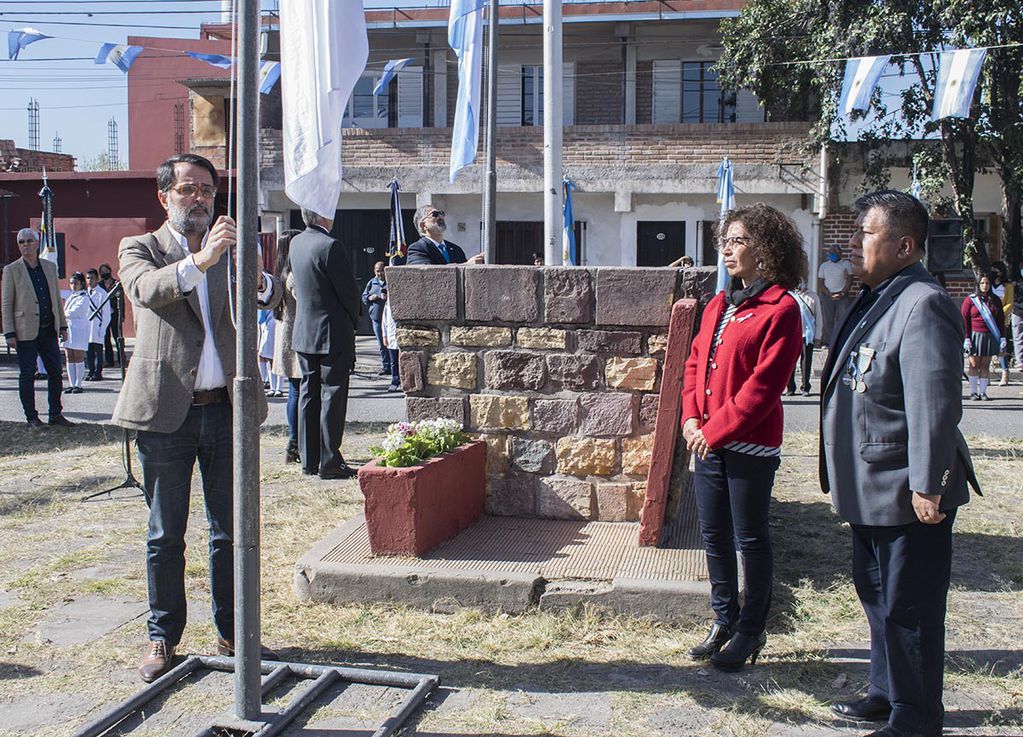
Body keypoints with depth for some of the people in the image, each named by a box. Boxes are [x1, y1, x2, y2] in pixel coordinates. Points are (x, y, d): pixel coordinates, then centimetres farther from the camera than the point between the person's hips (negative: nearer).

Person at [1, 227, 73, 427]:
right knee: (27, 375, 2)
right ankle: (31, 417, 12)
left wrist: (62, 325, 11)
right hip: (26, 332, -4)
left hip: (49, 330, 4)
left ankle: (55, 414, 15)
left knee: (56, 373, 5)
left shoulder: (50, 267, 11)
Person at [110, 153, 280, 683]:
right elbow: (145, 289, -18)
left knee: (231, 530, 9)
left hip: (226, 409, 3)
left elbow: (270, 297, -4)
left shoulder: (230, 251, 13)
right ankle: (162, 638, 19)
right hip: (166, 411, -2)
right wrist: (199, 262, -35)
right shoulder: (139, 249, 5)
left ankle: (232, 633, 21)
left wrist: (259, 280, -28)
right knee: (165, 535, 7)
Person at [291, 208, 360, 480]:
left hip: (304, 333, 7)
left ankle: (308, 460, 18)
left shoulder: (296, 243, 6)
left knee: (309, 394, 12)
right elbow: (349, 289, -14)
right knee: (332, 396, -1)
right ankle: (329, 462, 2)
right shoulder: (329, 246, -19)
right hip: (332, 334, -7)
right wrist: (352, 320, 4)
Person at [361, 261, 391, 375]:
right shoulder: (371, 283, 15)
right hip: (376, 317, 4)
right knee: (381, 344, 8)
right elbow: (364, 298, 19)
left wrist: (389, 297, -18)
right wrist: (370, 298, -2)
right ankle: (385, 366, 14)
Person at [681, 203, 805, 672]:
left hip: (750, 447, -7)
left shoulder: (781, 309, -12)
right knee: (714, 534, 14)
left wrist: (715, 431, -16)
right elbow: (695, 363, 14)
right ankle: (724, 619, 30)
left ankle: (752, 629, 18)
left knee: (750, 538, 4)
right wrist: (691, 418, -1)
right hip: (707, 441, 7)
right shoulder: (719, 306, 12)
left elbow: (763, 385, -17)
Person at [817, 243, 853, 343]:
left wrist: (842, 293, -10)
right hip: (827, 296, 1)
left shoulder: (846, 263, 9)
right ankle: (828, 341, 0)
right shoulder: (824, 266, 12)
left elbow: (850, 280, 3)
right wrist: (830, 294, -9)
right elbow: (820, 282, 6)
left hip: (842, 296, -1)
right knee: (827, 321, -2)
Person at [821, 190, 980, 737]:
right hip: (870, 489, 11)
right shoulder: (874, 299, 13)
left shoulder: (922, 306, -20)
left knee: (908, 608, 2)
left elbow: (933, 403, -25)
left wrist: (927, 486, -25)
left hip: (905, 493, -11)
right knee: (876, 594, 22)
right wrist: (842, 478, 21)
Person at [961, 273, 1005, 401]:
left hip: (990, 337, 2)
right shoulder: (970, 300, 0)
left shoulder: (996, 300, 9)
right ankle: (973, 392, 7)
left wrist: (1002, 337, 5)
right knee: (974, 365, 1)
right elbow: (964, 320, -2)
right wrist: (966, 338, -9)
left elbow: (1001, 320, 12)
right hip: (975, 336, -2)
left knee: (985, 365, 5)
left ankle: (983, 392, 10)